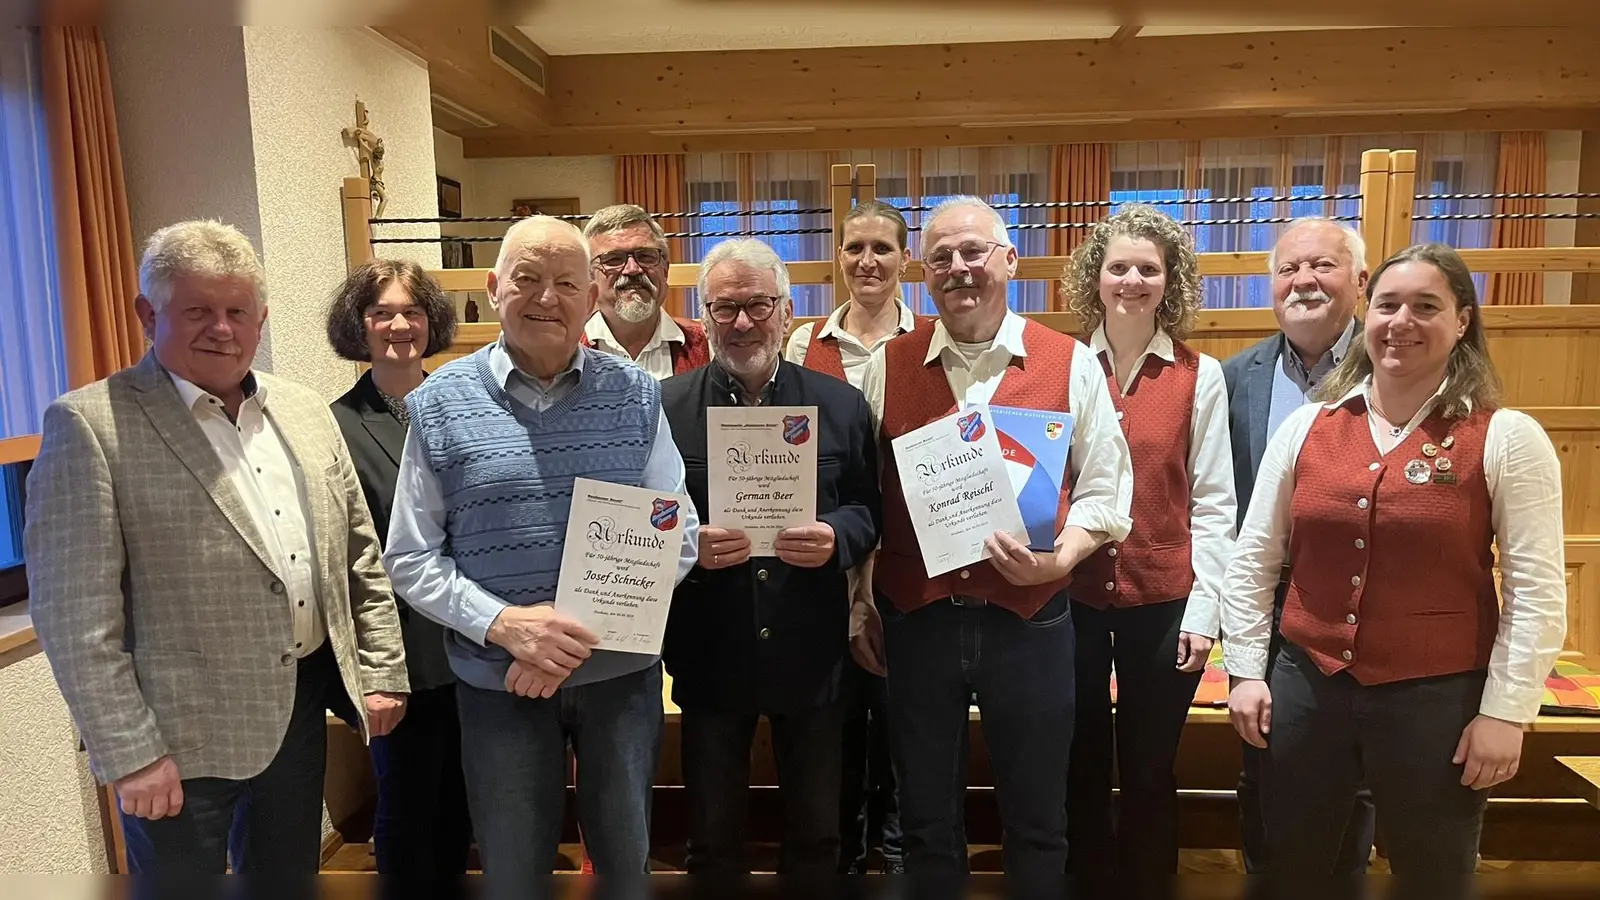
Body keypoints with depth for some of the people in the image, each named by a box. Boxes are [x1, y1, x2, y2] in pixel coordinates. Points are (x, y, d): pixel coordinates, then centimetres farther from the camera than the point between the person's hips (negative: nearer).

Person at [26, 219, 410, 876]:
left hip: (300, 710, 5)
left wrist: (382, 672, 6)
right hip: (180, 737, -5)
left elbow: (361, 557, 10)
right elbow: (75, 614, -13)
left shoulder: (307, 412, 6)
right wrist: (130, 752, -14)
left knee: (289, 879, 20)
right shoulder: (90, 425, -11)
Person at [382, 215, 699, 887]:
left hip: (621, 669, 1)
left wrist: (586, 631, -15)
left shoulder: (635, 396, -3)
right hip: (496, 679, 0)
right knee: (512, 872, 20)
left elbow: (677, 536, -3)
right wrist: (504, 624, -19)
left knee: (626, 858, 20)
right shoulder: (440, 403, -5)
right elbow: (411, 560, -2)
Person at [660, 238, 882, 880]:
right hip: (708, 658, 0)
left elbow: (869, 511, 4)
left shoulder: (841, 405, 1)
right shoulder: (665, 407, -3)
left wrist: (837, 538, -18)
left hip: (812, 657, 1)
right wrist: (688, 545, -22)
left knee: (817, 836, 18)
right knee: (713, 840, 17)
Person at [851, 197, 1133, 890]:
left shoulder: (1072, 365, -1)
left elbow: (1103, 490, 1)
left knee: (1036, 821, 16)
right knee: (925, 817, 17)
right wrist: (858, 604, 4)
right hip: (914, 619, 1)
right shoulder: (887, 367, 3)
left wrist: (1056, 559, -16)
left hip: (1030, 618, -1)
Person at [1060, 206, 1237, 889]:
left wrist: (1204, 610, -6)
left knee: (1148, 769, 13)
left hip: (1163, 600, -1)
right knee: (1081, 766, 15)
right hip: (1071, 595, 1)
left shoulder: (1200, 377, -1)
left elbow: (1211, 503, -1)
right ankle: (1089, 882, 35)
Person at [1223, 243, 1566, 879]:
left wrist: (1505, 712, -7)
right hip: (1306, 687, 3)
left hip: (1440, 698, -2)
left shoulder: (1508, 439, -6)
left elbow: (1537, 592, -5)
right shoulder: (1305, 426, 1)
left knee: (1432, 875, 17)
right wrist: (1245, 670, 3)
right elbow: (1253, 561, 5)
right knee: (1289, 869, 17)